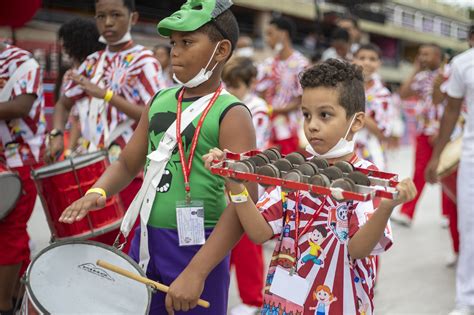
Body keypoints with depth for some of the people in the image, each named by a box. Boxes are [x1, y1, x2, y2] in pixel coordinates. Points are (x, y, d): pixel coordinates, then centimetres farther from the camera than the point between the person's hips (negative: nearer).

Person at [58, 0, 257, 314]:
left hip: (197, 248, -6)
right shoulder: (160, 101, 7)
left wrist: (195, 272, -25)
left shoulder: (231, 115, -13)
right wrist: (97, 192, -6)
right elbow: (127, 163, 15)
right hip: (145, 241, 6)